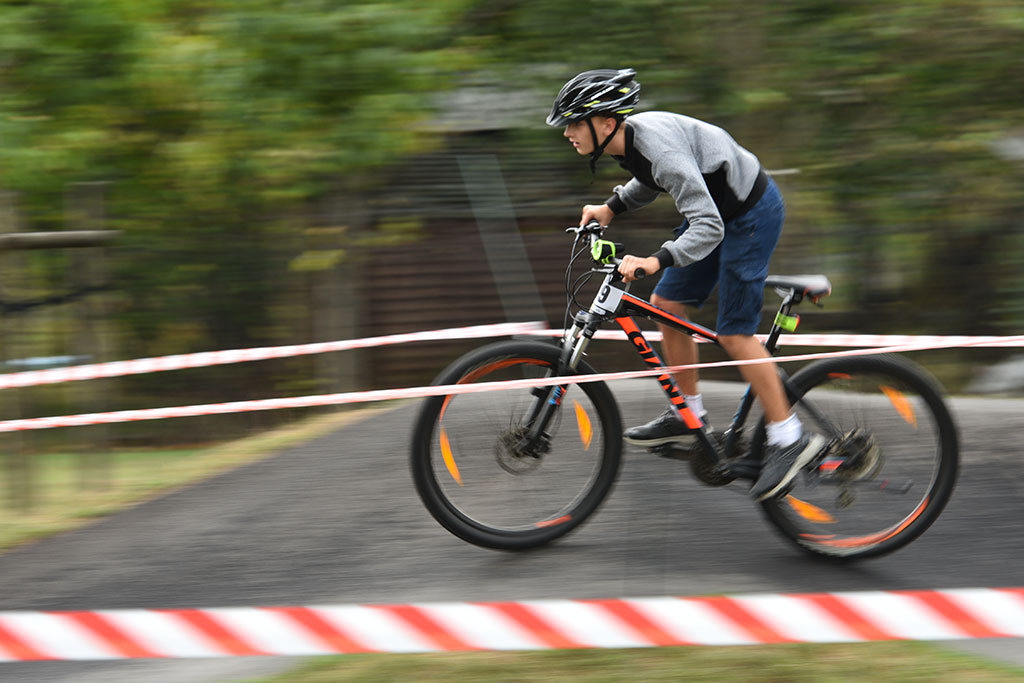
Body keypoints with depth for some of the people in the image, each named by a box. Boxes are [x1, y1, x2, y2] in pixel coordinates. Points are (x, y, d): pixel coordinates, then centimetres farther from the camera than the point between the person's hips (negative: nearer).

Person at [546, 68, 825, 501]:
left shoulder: (661, 149, -32)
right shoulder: (628, 138, -4)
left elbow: (707, 228, -35)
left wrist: (656, 261, -46)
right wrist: (610, 207, 6)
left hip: (751, 213, -9)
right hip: (718, 210, 10)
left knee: (733, 333, -8)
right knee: (666, 305, 8)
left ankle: (789, 438, 0)